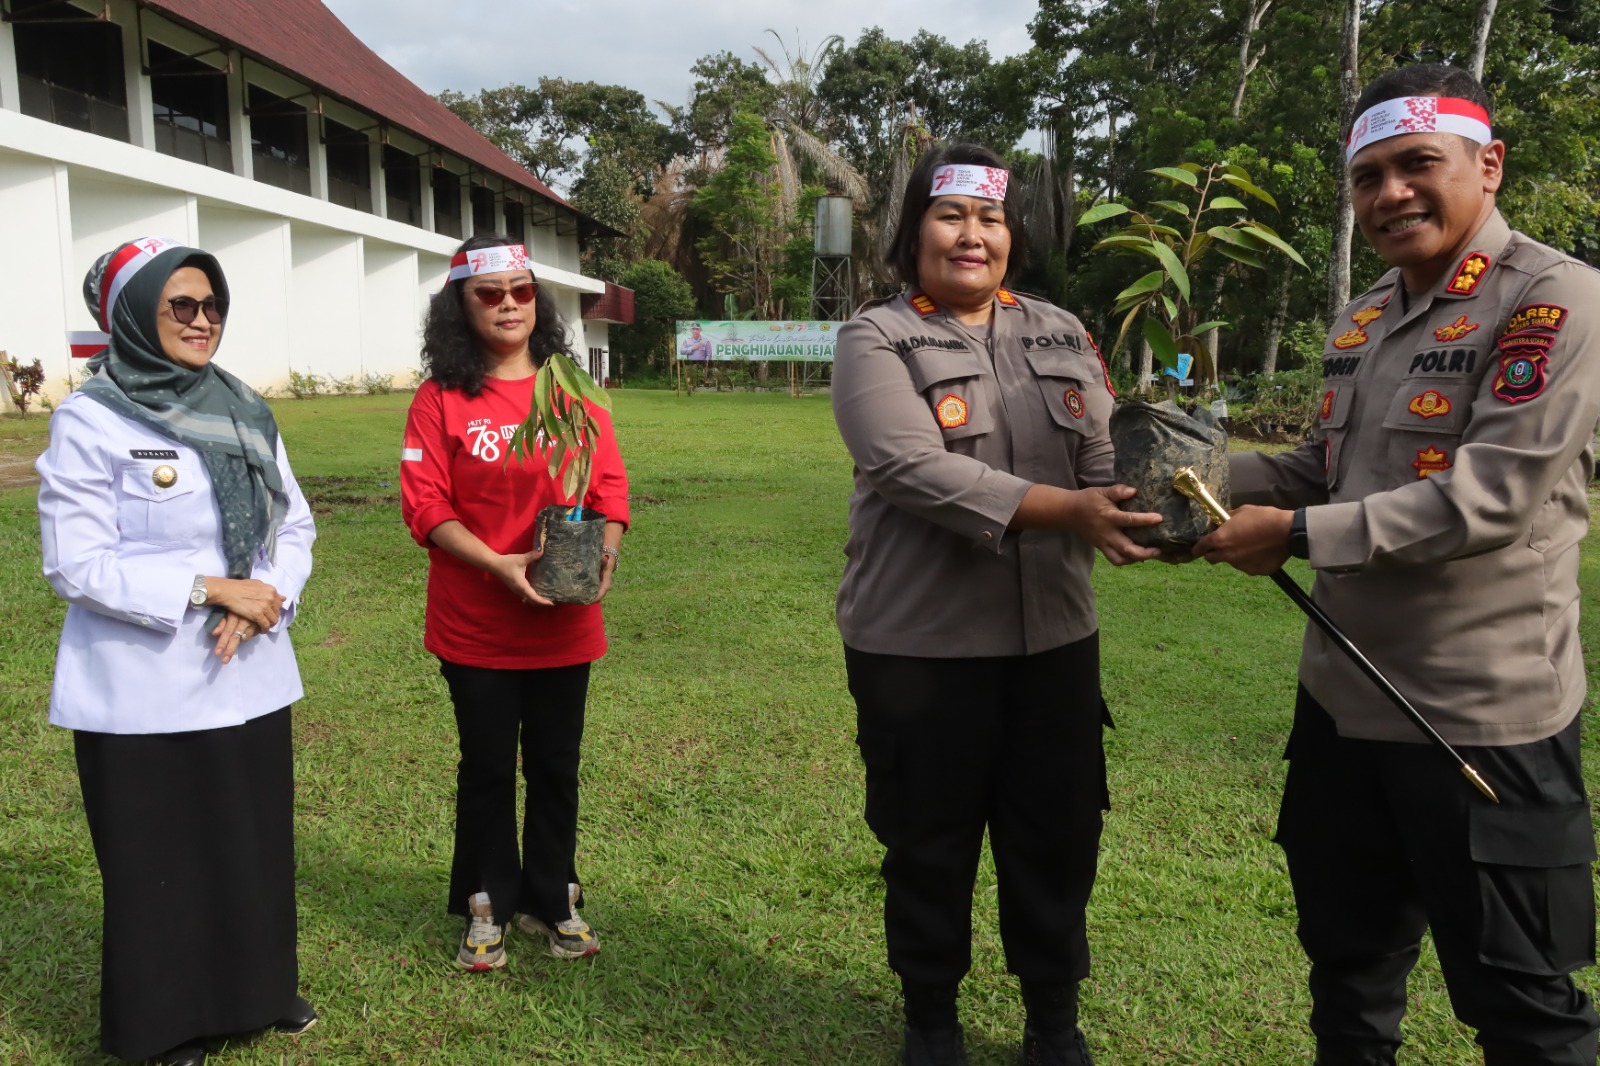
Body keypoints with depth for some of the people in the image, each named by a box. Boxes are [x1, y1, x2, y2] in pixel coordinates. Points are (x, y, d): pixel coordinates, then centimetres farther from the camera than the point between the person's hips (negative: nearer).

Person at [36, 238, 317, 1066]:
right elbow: (76, 563, -12)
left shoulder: (244, 412, 7)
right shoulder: (88, 422, -9)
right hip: (142, 694, -5)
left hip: (247, 678, 5)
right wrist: (208, 588, -18)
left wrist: (262, 602, -9)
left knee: (257, 841, 13)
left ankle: (258, 988, 34)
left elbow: (294, 524, 8)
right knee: (159, 861, 6)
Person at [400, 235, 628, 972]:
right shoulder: (442, 398, -4)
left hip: (564, 624, 2)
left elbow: (610, 485, 2)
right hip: (475, 627, -2)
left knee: (555, 766, 13)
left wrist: (605, 551, -17)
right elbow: (424, 505, -9)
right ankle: (486, 908, 28)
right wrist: (497, 564, -21)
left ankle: (551, 899, 31)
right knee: (487, 767, 11)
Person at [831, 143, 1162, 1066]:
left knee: (1058, 837, 13)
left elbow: (1104, 457, 3)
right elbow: (916, 471, -20)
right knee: (931, 843, 11)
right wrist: (1064, 510, -28)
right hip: (920, 645, -4)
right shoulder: (877, 340, -5)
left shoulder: (1061, 333, 10)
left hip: (1054, 636, 4)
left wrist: (1161, 506, -19)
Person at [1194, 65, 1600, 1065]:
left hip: (1483, 715, -8)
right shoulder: (1362, 321, 11)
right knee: (1348, 954, 24)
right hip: (1344, 696, 8)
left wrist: (1298, 534, -22)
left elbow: (1491, 495, -24)